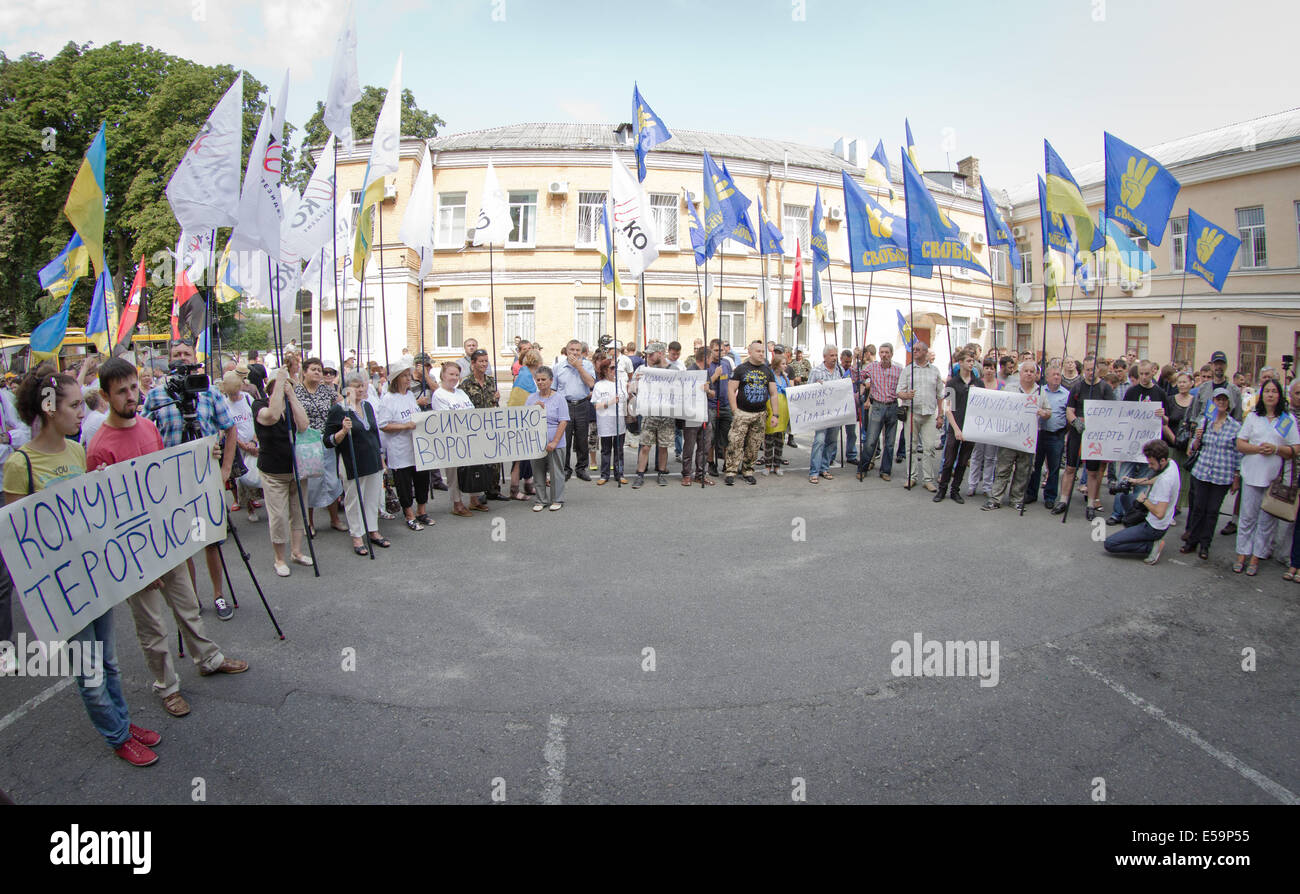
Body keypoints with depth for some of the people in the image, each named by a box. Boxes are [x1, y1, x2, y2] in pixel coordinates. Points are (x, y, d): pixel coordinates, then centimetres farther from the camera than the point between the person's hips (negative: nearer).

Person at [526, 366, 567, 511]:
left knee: (556, 472, 4)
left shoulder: (558, 398, -3)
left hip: (555, 444, -3)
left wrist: (554, 442, -15)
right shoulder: (532, 398, 8)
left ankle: (557, 500, 17)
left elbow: (563, 422, -8)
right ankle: (541, 500, 21)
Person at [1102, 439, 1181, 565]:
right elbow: (1156, 480, 22)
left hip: (1153, 527, -10)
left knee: (1109, 544, -11)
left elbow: (1159, 513, -33)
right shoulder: (1171, 464, -2)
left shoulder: (1165, 480, -32)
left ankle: (1152, 546, -9)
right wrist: (1136, 481, 10)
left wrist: (1144, 500, -17)